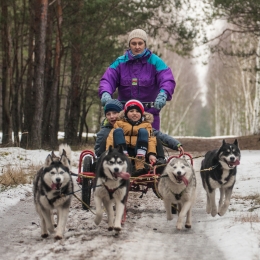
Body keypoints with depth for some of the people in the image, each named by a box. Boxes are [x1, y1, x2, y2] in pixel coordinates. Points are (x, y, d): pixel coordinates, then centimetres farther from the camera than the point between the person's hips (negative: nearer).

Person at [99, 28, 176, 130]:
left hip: (149, 112, -1)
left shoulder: (155, 62, -1)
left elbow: (168, 80, -13)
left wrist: (163, 94, -35)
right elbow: (107, 79, -7)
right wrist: (105, 93, -29)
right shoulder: (120, 62, 5)